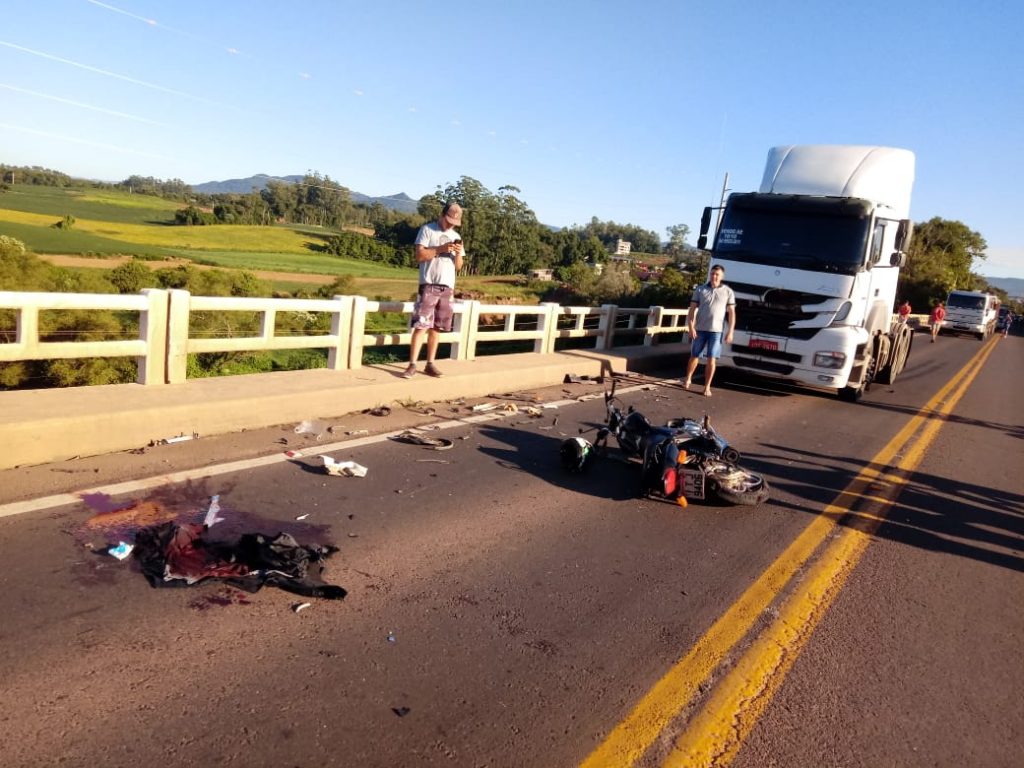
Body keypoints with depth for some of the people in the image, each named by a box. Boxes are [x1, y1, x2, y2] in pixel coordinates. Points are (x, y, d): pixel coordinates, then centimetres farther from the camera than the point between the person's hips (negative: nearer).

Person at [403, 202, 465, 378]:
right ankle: (412, 365, -9)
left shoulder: (456, 237, 17)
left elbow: (458, 266, 15)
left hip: (447, 287, 5)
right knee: (421, 326, -10)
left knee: (435, 328, 7)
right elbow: (419, 256, -9)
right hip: (429, 285, -5)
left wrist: (459, 253, -5)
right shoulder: (427, 229, 1)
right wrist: (441, 249, -16)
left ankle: (430, 364, 12)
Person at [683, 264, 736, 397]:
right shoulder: (700, 290, 4)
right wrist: (691, 328, -7)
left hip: (716, 331, -1)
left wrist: (730, 332, -5)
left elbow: (732, 313, 3)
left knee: (712, 360, -3)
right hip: (700, 330, 1)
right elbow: (692, 310, 2)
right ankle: (688, 379, 32)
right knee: (694, 356, 12)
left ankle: (707, 387, 6)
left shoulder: (728, 292, 2)